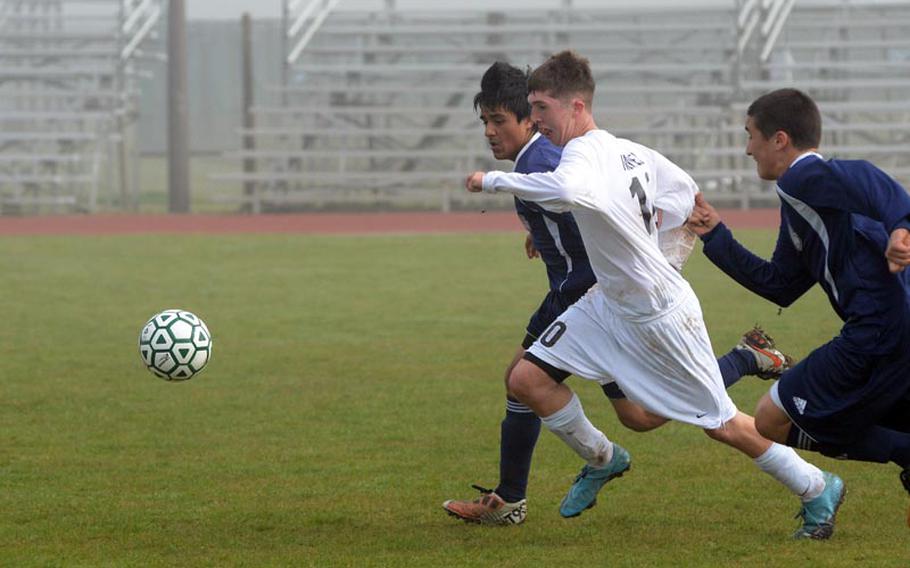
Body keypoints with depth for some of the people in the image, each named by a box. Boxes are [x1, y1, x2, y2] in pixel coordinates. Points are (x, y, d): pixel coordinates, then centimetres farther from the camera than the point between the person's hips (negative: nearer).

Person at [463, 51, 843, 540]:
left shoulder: (584, 152, -28)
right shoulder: (629, 150, -2)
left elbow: (567, 190, -54)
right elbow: (683, 188, 14)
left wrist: (494, 180, -41)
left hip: (663, 317, -8)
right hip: (611, 303, 8)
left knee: (721, 425, 4)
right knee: (527, 379, -1)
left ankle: (818, 489, 23)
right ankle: (602, 460, 22)